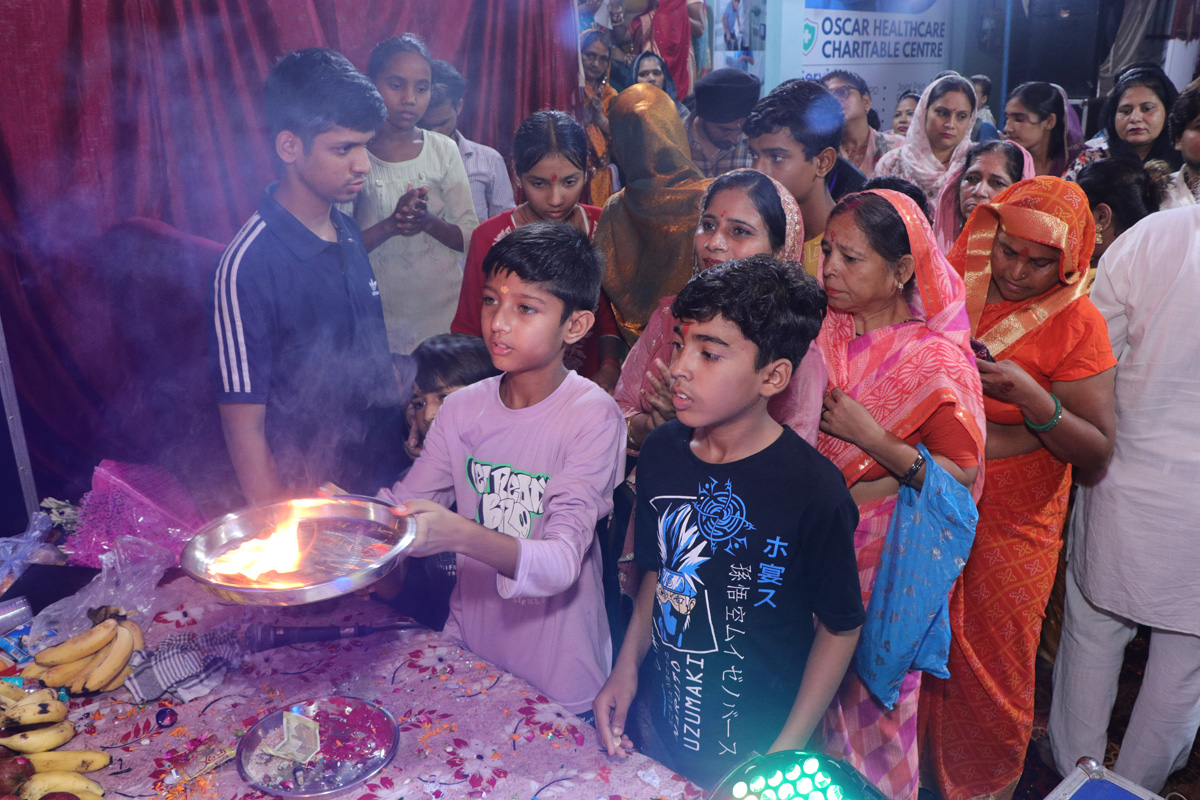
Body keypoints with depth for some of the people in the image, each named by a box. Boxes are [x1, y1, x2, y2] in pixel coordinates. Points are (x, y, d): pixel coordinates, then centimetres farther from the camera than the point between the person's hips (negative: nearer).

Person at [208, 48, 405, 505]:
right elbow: (245, 429, -17)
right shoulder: (247, 267, -21)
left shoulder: (349, 234, 2)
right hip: (310, 505, -7)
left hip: (387, 480, 7)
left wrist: (407, 436, 12)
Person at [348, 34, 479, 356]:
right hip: (379, 314, -2)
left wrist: (429, 222, -19)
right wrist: (390, 225, -24)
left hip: (444, 307, 2)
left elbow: (471, 237, 0)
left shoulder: (443, 150, 1)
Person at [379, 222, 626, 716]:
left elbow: (562, 562, -26)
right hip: (468, 656, 4)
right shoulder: (463, 408, -4)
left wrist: (461, 535, -42)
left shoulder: (593, 416, -20)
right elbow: (404, 511, 0)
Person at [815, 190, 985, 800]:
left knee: (874, 689, 13)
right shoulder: (823, 333, -1)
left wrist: (872, 438, -24)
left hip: (886, 556, -4)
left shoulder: (937, 360, -15)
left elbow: (963, 477, -15)